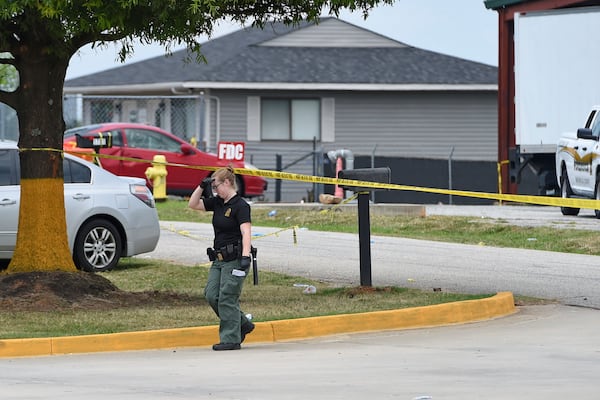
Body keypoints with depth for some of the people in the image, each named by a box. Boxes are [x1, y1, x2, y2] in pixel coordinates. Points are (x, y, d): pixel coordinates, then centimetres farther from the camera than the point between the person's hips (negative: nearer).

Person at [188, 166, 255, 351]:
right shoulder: (217, 203, 12)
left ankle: (231, 339, 1)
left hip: (235, 259, -9)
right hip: (219, 258, 9)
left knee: (227, 299, -7)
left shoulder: (240, 206, -12)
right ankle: (243, 325, 17)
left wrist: (245, 257, -31)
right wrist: (201, 187, 3)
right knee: (211, 295, 3)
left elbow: (246, 233, -21)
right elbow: (193, 204, 18)